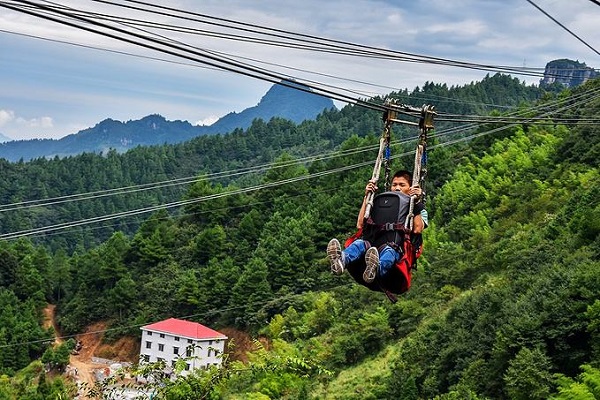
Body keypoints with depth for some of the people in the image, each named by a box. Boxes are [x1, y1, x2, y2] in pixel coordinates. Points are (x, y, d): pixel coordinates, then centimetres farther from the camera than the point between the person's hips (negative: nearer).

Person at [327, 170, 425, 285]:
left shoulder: (419, 210, 24)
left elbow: (417, 229, 0)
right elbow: (360, 225, 18)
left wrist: (416, 202, -1)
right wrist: (366, 198, 17)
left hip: (398, 248, -3)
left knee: (389, 249, -40)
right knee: (360, 243, -32)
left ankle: (376, 269, -74)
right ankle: (341, 260, -65)